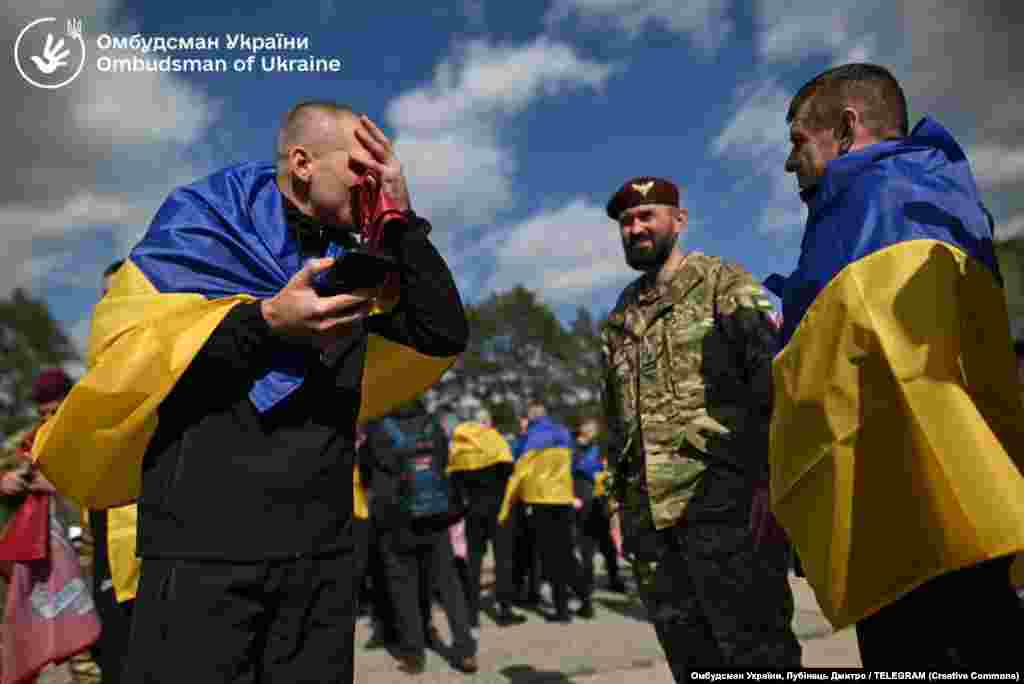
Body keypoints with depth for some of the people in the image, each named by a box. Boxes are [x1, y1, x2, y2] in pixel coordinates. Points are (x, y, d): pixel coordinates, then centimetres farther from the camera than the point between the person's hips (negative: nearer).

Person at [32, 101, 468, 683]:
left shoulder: (350, 260, 12)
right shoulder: (203, 226, 0)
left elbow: (446, 335, 3)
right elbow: (120, 354, -8)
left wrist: (401, 217, -1)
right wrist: (266, 321, -18)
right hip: (206, 549, -4)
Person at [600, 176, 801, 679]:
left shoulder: (724, 285, 2)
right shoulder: (619, 318, 19)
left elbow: (774, 381, -8)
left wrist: (768, 480, -18)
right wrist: (619, 503, 19)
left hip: (722, 504, -6)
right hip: (648, 516, 6)